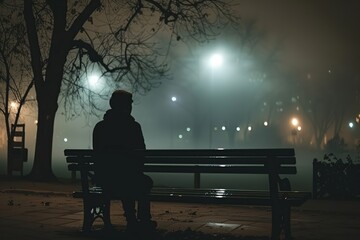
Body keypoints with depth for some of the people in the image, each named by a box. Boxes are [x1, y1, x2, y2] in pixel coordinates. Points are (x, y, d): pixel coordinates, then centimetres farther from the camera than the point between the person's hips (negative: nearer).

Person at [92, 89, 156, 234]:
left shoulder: (99, 127, 3)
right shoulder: (133, 126, -11)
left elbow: (98, 152, 11)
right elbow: (141, 154, -7)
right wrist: (137, 170, 14)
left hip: (102, 179, 5)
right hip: (127, 176, -4)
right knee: (146, 182, 29)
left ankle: (132, 221, 40)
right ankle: (144, 221, 39)